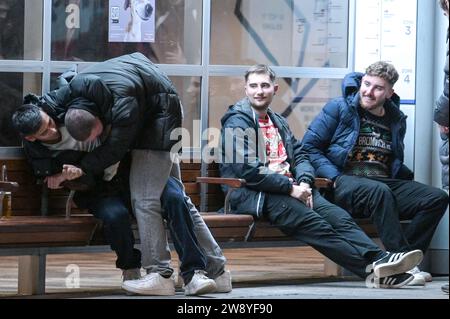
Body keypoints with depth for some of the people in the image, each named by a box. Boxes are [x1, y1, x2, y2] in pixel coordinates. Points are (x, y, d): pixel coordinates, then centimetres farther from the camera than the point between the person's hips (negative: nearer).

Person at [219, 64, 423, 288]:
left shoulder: (278, 122, 28)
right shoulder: (238, 121, 2)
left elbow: (300, 155, 20)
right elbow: (246, 169, -11)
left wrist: (304, 182, -4)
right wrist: (290, 188, -13)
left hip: (291, 190, 7)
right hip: (256, 195, -7)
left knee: (338, 217, -19)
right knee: (312, 223, -29)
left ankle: (380, 258, -38)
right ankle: (371, 268, -41)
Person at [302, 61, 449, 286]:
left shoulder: (396, 120, 20)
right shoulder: (338, 109, 6)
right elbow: (309, 147, 2)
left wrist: (407, 175, 7)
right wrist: (334, 178, -11)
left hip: (385, 183, 5)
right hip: (346, 181, -5)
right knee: (379, 191, -39)